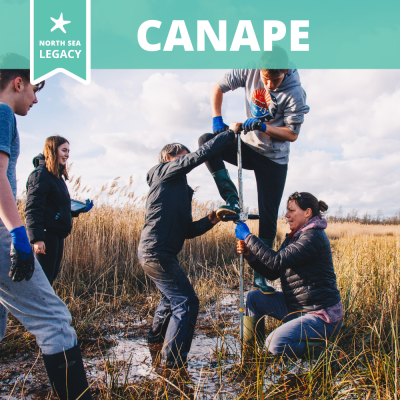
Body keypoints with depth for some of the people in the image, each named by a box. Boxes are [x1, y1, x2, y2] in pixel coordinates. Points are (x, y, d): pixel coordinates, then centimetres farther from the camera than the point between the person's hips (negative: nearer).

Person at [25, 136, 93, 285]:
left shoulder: (58, 176, 18)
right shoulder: (40, 174, -12)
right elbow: (33, 209, -19)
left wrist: (80, 209, 11)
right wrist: (36, 238, -25)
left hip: (57, 235, 10)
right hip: (46, 235, -10)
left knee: (52, 274, 13)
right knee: (44, 277, -6)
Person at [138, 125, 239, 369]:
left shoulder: (180, 191, 23)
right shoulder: (167, 170, -2)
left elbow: (187, 230, 18)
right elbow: (201, 154, -14)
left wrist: (209, 221, 4)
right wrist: (230, 133, -7)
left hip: (150, 251, 10)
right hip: (158, 251, -10)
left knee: (172, 297, 29)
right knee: (187, 302, -7)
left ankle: (157, 337, 48)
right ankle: (173, 358, 0)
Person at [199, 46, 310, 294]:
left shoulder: (295, 93, -20)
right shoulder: (250, 72, -11)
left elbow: (292, 134, -17)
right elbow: (218, 87, 1)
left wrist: (262, 126, -30)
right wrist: (217, 120, -11)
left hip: (274, 159, -3)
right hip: (248, 147, 3)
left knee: (268, 218, -4)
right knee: (206, 141, -23)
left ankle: (260, 275, 8)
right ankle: (232, 200, -19)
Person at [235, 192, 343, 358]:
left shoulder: (314, 237, -19)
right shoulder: (294, 237, 11)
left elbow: (277, 261, -28)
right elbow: (273, 272, 8)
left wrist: (248, 237, -21)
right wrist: (249, 253, -6)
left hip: (322, 316, -9)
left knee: (276, 344, -25)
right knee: (253, 297, 3)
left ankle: (322, 344, -1)